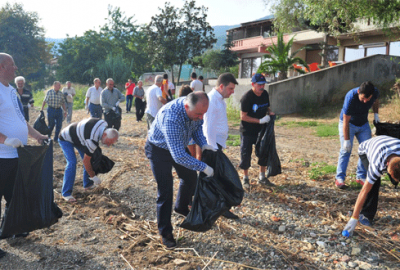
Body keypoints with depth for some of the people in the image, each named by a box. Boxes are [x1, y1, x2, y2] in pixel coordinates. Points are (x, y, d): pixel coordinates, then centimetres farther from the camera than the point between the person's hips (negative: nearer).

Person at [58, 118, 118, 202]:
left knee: (90, 157, 7)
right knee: (72, 163, -22)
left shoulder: (104, 124, -19)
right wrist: (93, 176, -19)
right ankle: (66, 194, -14)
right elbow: (86, 161, -29)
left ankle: (88, 184, 20)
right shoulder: (92, 140, -41)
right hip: (66, 139, -9)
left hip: (78, 137, 9)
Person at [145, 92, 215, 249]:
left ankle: (181, 208, 44)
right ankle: (165, 233, 8)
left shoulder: (195, 109, -21)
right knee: (165, 191, -8)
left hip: (179, 146, 7)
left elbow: (197, 126, 3)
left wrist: (203, 144, -14)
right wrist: (204, 168, -36)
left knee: (190, 177, 16)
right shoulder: (171, 118, -44)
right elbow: (178, 156, -43)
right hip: (159, 149, -7)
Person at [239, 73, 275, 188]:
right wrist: (260, 120, -23)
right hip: (247, 131, -6)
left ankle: (262, 177, 26)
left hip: (261, 130, 6)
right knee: (246, 154, 1)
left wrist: (269, 112, -6)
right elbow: (243, 116, -20)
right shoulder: (246, 98, -19)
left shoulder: (265, 94, 2)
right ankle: (245, 178, 20)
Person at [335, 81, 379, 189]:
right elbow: (346, 121, -29)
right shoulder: (351, 97, -35)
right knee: (346, 150, -12)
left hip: (364, 124, 5)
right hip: (348, 123, -5)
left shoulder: (375, 93, -20)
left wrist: (375, 113, -7)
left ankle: (361, 176, 12)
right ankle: (339, 178, -5)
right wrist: (346, 140, -27)